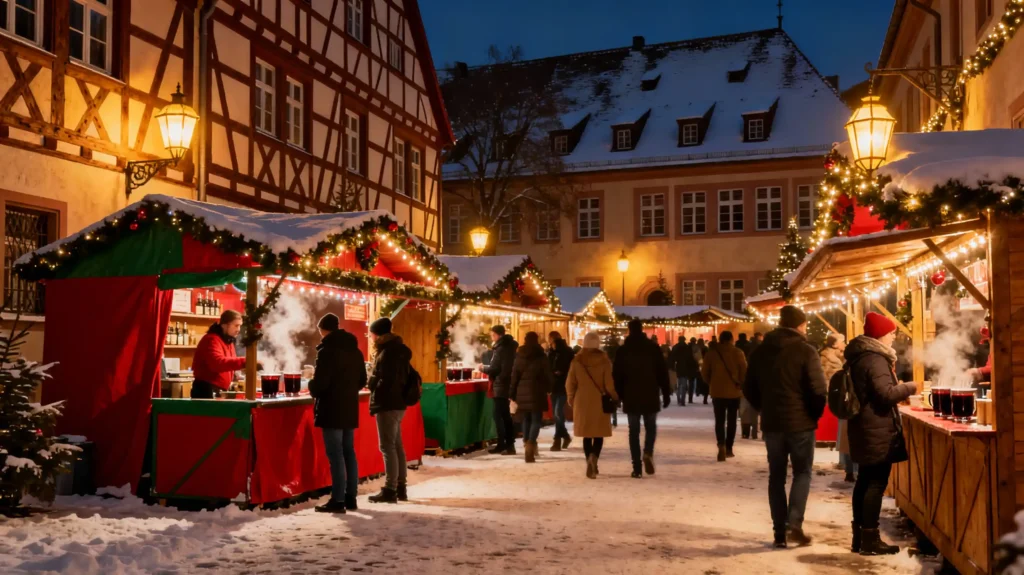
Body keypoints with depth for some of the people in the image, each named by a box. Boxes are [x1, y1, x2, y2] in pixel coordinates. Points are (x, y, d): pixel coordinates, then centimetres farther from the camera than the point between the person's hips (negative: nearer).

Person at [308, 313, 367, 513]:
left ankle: (338, 500, -4)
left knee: (335, 454, -5)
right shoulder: (355, 350, 12)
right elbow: (362, 381, 17)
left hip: (332, 409, -8)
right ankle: (350, 497, 16)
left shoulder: (327, 351, -14)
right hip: (349, 408, 8)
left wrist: (312, 385, 2)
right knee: (348, 452, 13)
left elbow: (319, 384, -19)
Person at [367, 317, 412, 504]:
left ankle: (390, 490, -6)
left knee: (387, 447, -7)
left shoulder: (388, 352, -15)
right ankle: (400, 488, 18)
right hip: (397, 403, 10)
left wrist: (375, 398, -9)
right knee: (397, 446, 12)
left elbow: (386, 380, -22)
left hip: (387, 404, -10)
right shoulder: (397, 349, 15)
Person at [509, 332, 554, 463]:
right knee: (536, 419, -1)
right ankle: (530, 443, -21)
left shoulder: (519, 356, 5)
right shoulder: (541, 356, -4)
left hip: (522, 392, 3)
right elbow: (548, 374, -2)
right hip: (537, 391, -3)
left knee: (526, 419, 13)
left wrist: (512, 395, 8)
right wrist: (549, 388, 16)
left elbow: (514, 376, 5)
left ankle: (527, 444, 15)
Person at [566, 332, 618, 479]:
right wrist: (615, 397, 7)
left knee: (587, 434, 12)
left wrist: (571, 399, 16)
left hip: (582, 402, 2)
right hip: (599, 402, -2)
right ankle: (593, 456, -20)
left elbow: (570, 383, 0)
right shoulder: (604, 360, -8)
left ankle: (591, 466, 11)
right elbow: (609, 384, -10)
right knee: (599, 433, 7)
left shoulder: (577, 360, -3)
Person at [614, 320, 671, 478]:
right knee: (651, 427, 16)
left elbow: (617, 375, 2)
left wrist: (619, 396, 11)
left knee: (634, 431, 5)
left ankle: (636, 468, 0)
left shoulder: (623, 350, 1)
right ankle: (648, 452, -12)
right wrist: (666, 394, 4)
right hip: (650, 396, 0)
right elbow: (662, 372, -2)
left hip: (631, 397, 0)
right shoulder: (653, 348, -1)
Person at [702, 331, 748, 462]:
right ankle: (728, 448, 16)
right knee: (731, 420, 13)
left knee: (719, 420, 3)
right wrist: (741, 385, 6)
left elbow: (704, 372, 2)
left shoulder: (712, 352, 0)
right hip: (734, 391, 0)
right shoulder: (738, 352, -5)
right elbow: (744, 371, -9)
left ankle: (721, 445, -19)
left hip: (717, 391, 0)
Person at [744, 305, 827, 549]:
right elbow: (818, 390, -14)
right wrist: (816, 414, 3)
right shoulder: (805, 351, -10)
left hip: (771, 423, 4)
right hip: (801, 422, -4)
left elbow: (749, 389, 10)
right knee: (802, 473, 9)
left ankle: (779, 531, 9)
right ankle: (794, 524, -5)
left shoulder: (760, 351, 6)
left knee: (776, 476, 10)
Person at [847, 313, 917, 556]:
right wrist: (909, 388, -9)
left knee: (864, 481, 13)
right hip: (877, 430, -10)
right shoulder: (875, 360, -17)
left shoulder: (859, 356, 14)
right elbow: (886, 394, -24)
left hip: (864, 428, 10)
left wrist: (899, 388, 21)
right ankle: (870, 538, -2)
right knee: (876, 483, -5)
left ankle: (859, 536, 19)